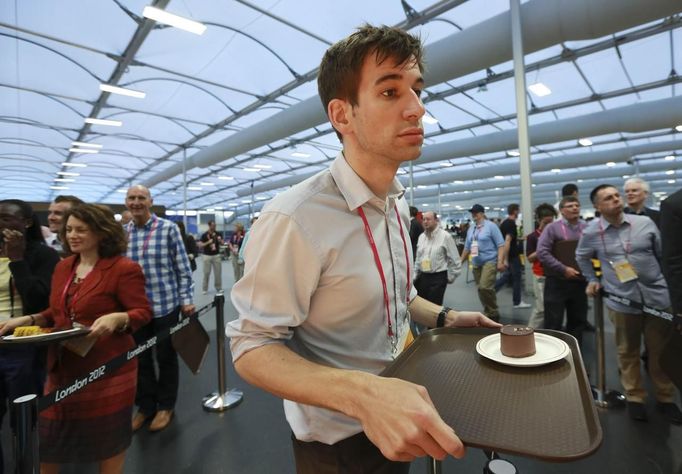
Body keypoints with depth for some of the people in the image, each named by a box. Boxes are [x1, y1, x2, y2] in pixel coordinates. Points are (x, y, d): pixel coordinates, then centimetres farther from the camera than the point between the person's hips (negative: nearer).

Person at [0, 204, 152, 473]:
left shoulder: (124, 268, -16)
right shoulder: (63, 267, 8)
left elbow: (143, 312, -16)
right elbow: (57, 313, 17)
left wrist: (117, 318, -34)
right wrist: (28, 319, 0)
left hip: (107, 367, -6)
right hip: (64, 366, 7)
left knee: (108, 438, 12)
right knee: (49, 437, 20)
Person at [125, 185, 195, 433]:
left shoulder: (168, 228, -6)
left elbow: (183, 267, -6)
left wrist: (186, 300, -10)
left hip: (165, 304, -3)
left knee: (166, 357, 12)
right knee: (139, 359, 16)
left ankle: (165, 406, 32)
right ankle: (145, 406, 37)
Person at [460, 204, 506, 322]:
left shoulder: (491, 226, -4)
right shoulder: (470, 229, 13)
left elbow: (501, 245, -8)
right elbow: (467, 248, 20)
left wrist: (500, 262, -17)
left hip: (489, 261, -6)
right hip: (476, 263, 6)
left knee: (485, 287, -19)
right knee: (481, 289, 8)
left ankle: (493, 313, 1)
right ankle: (488, 313, 22)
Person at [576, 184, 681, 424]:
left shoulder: (645, 222, 0)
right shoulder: (591, 232, -4)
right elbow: (582, 257, 15)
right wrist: (592, 280, 9)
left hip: (658, 296, 2)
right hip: (622, 301, -1)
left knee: (660, 351, 13)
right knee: (628, 352, 11)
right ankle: (634, 397, 28)